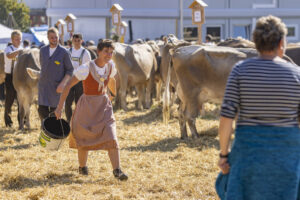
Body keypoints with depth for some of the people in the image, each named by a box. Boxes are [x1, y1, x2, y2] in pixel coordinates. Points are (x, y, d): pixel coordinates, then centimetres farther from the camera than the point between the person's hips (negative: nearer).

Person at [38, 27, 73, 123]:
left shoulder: (64, 52, -7)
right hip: (43, 86, 3)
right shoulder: (43, 50, 6)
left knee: (54, 111, -1)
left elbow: (70, 70, -4)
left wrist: (63, 83, -17)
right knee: (42, 110, -6)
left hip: (57, 87, -3)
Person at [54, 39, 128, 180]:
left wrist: (114, 95, 40)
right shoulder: (86, 68, -19)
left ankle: (117, 170, -17)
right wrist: (60, 107, -18)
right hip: (87, 106, -3)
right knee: (84, 138, 11)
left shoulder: (110, 66, -2)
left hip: (104, 106, 4)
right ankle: (82, 167, 35)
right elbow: (68, 85, -16)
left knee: (111, 137, -13)